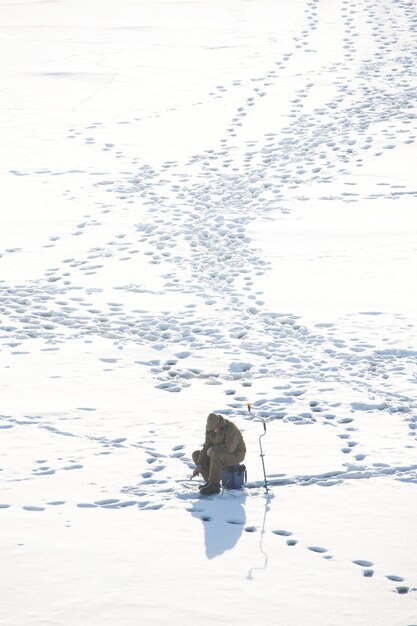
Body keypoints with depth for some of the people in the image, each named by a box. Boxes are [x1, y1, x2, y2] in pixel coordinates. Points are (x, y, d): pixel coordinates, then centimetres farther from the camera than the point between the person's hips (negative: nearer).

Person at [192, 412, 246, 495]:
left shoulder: (230, 428, -28)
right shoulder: (210, 428, -6)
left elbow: (229, 448, -34)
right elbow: (207, 447, -6)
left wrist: (213, 448, -24)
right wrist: (199, 464, -15)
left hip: (235, 454, -8)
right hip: (221, 454, 8)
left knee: (215, 454, -36)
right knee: (196, 455, 0)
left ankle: (214, 485, -28)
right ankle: (209, 481, -2)